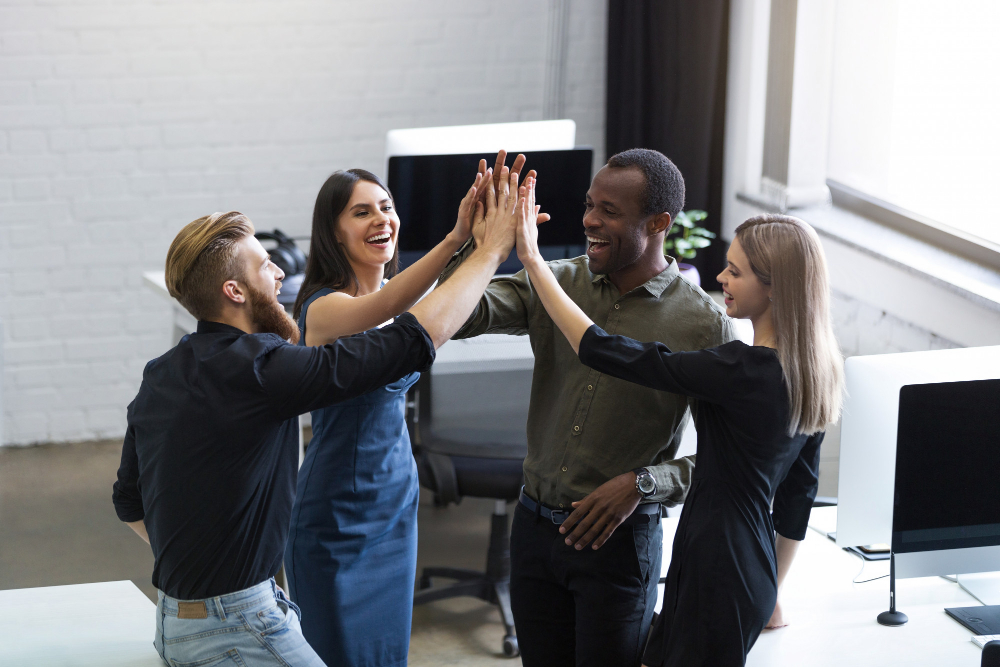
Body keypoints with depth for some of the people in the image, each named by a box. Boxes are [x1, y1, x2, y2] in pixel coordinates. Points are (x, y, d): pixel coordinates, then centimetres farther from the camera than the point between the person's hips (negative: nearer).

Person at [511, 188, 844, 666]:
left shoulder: (744, 371, -23)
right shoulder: (809, 372, 5)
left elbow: (604, 352, -22)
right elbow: (798, 497, 14)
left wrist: (531, 258, -17)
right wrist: (773, 595, 24)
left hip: (717, 575, -9)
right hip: (752, 572, 9)